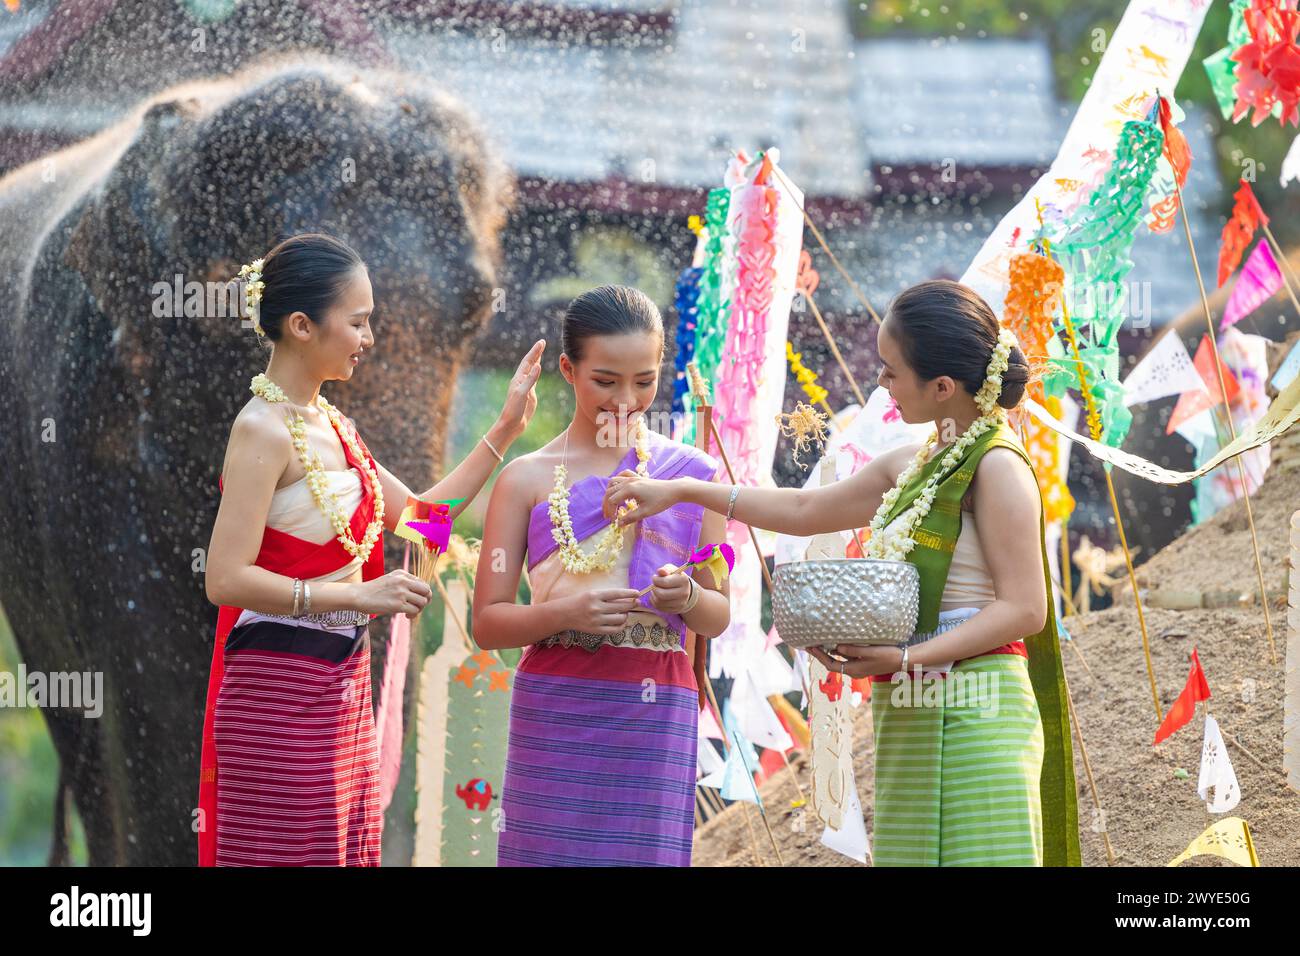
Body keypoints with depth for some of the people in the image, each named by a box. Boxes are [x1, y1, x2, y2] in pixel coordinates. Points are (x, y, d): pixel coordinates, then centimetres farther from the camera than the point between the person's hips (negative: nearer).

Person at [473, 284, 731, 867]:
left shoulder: (690, 474, 9)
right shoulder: (527, 479, 5)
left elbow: (720, 617, 13)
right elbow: (487, 622, 2)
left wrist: (689, 598, -10)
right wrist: (567, 612, -15)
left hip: (656, 715, 1)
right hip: (555, 713, -1)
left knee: (644, 856, -5)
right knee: (550, 854, -5)